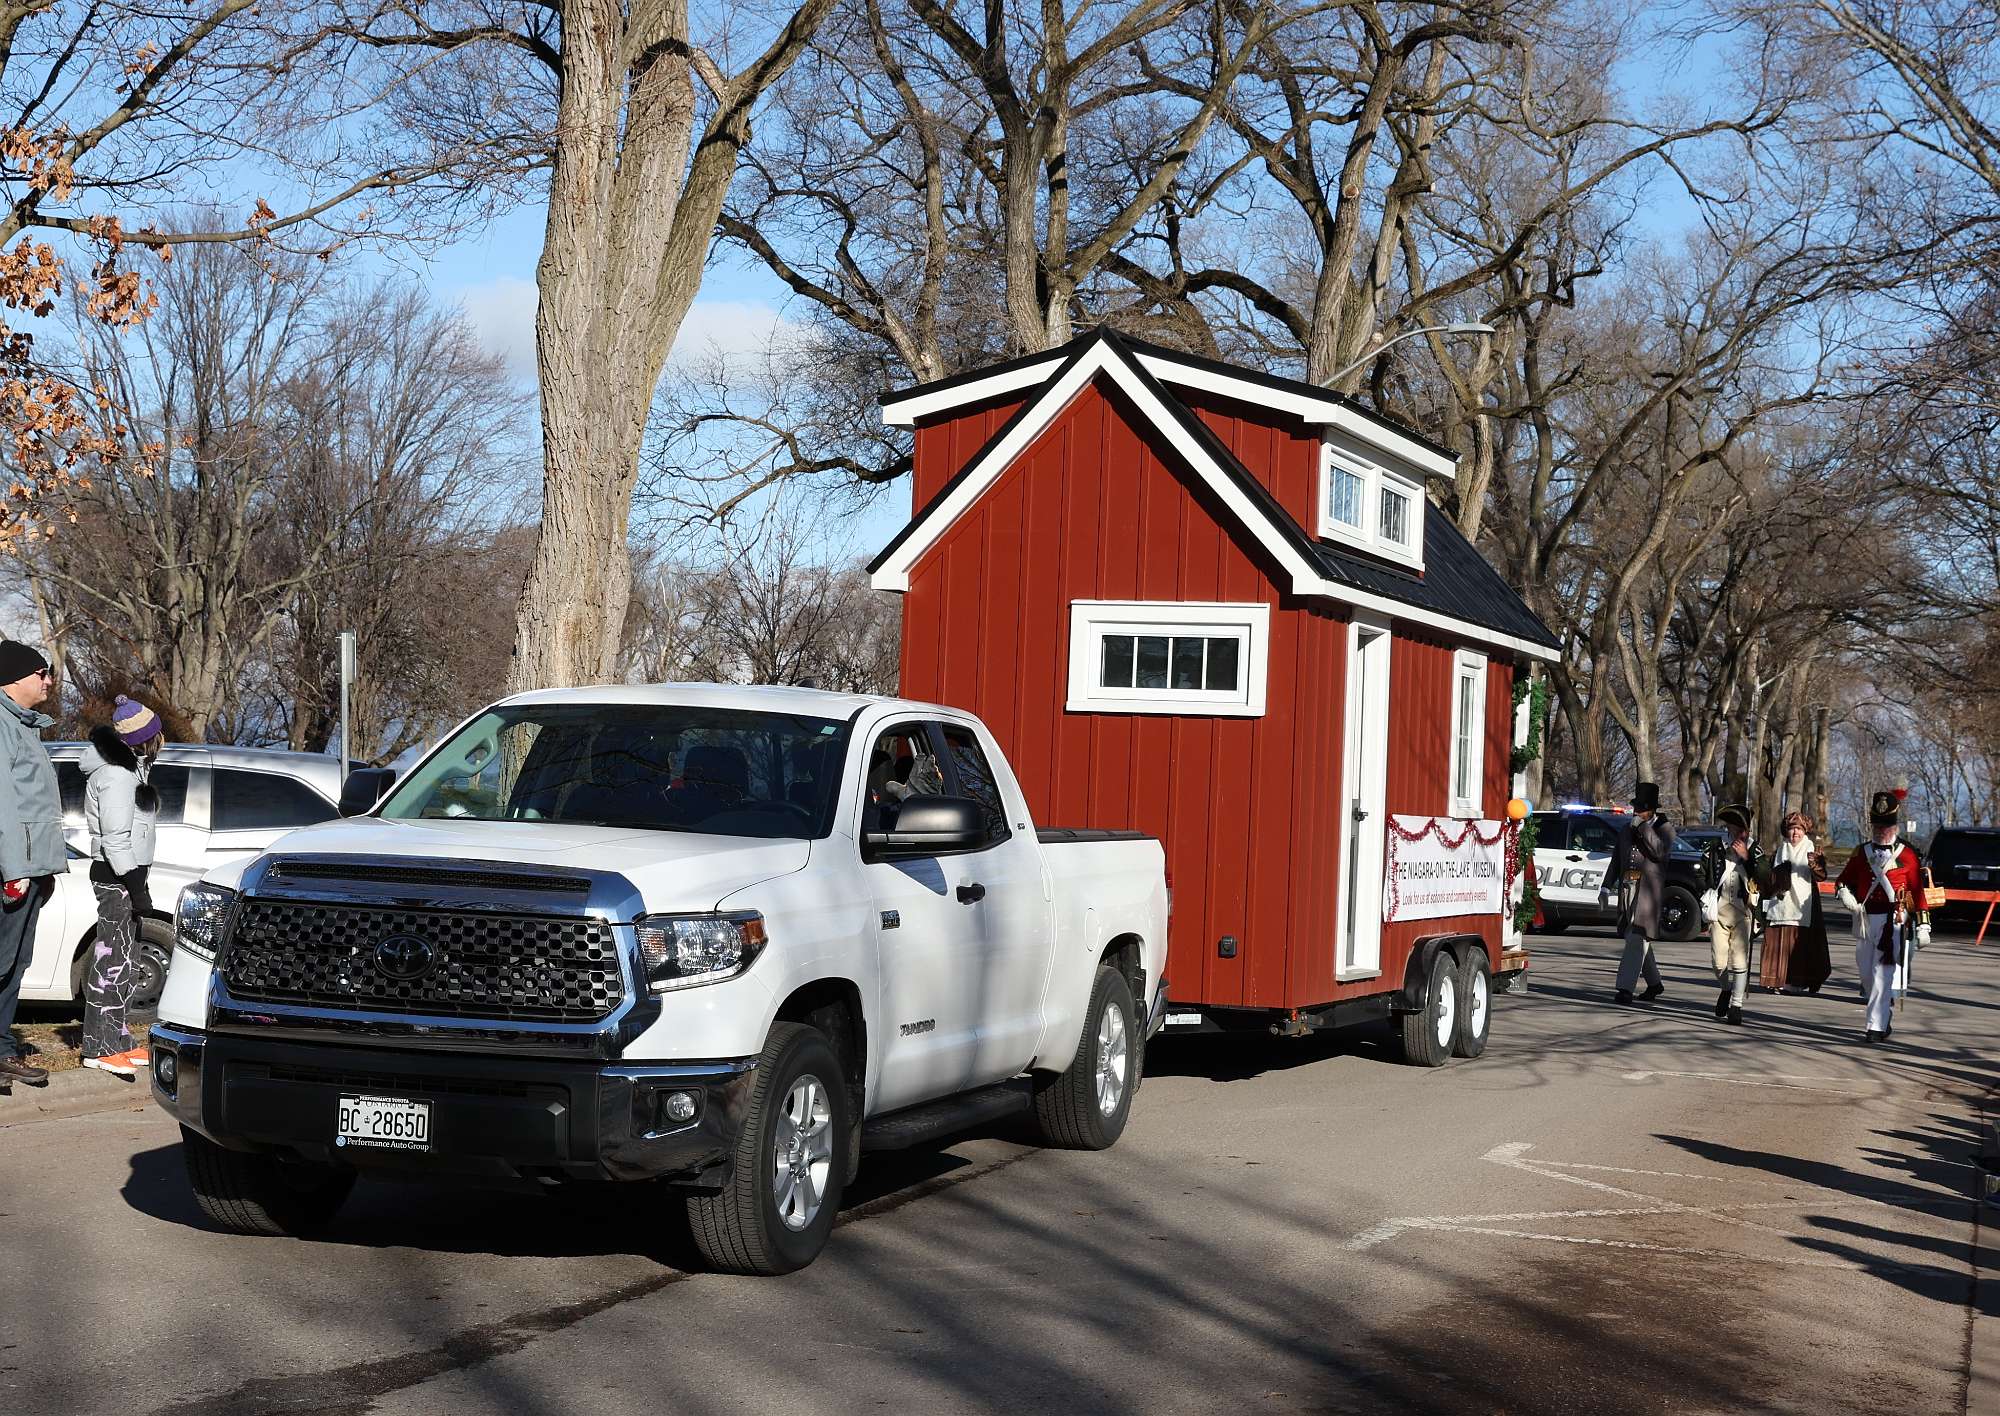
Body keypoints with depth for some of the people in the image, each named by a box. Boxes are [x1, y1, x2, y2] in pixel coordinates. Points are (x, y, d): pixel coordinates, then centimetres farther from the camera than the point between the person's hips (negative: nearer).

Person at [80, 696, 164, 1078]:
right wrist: (137, 888, -22)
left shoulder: (129, 767, 15)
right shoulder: (116, 776, -18)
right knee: (113, 961, -9)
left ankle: (118, 1039, 22)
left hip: (125, 876, 11)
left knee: (125, 962, 15)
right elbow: (115, 839, -22)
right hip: (116, 877, -11)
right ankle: (98, 1047, -7)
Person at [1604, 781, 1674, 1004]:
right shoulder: (1626, 832, 19)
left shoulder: (1664, 829, 3)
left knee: (1637, 939, -15)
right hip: (1628, 891, 7)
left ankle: (1626, 987, -20)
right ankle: (1654, 983, 28)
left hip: (1649, 892, -7)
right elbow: (1616, 863, 21)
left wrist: (1643, 827, -14)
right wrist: (1606, 888, 13)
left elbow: (1660, 851, -16)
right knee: (1638, 940, 13)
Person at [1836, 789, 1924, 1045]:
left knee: (1883, 973, -10)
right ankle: (1882, 1013, 33)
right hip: (1864, 919, 4)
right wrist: (1846, 895, -4)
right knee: (1865, 972, 12)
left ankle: (1876, 1027, -11)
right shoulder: (1861, 853, 9)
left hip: (1891, 921, -4)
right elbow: (1845, 879, 19)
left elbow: (1918, 892, 1)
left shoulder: (1906, 856, 0)